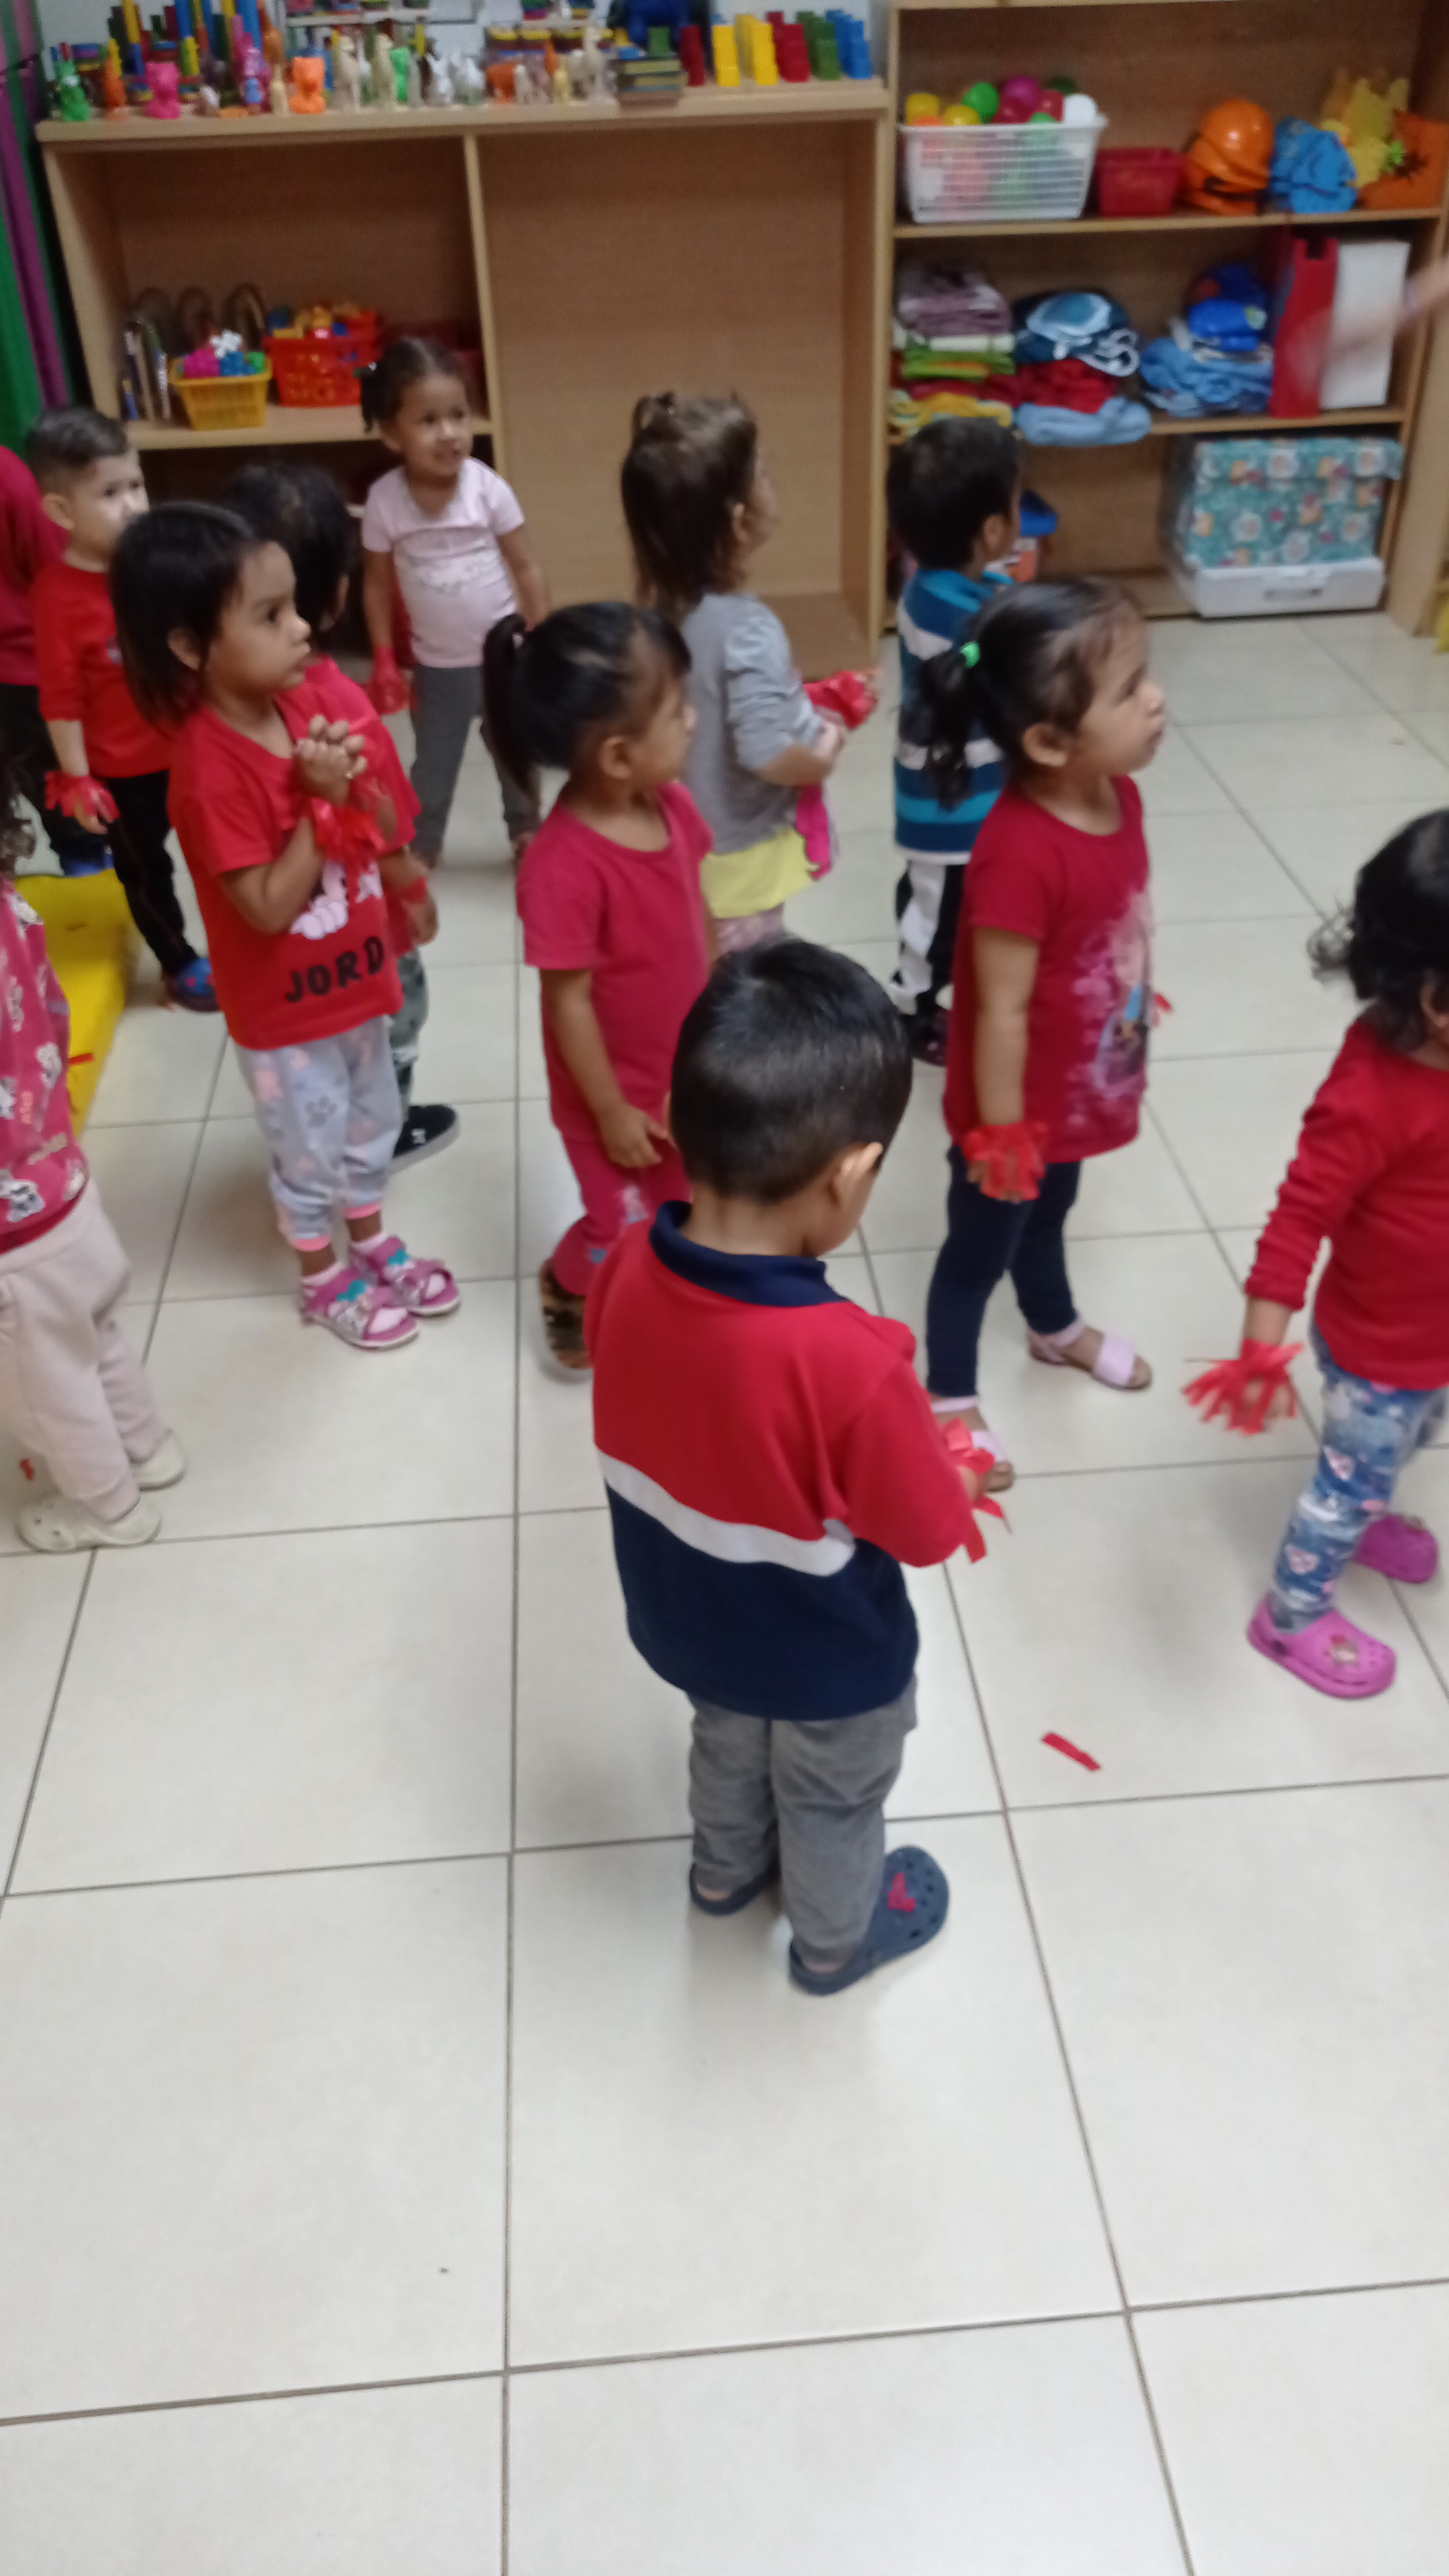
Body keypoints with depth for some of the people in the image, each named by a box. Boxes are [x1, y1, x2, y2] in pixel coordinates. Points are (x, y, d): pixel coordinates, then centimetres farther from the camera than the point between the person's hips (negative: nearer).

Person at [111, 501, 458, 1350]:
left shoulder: (310, 701, -6)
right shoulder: (209, 769, -28)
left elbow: (385, 831, 2)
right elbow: (268, 909, -27)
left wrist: (355, 779, -19)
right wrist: (320, 800, -29)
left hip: (355, 975, 7)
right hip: (283, 1009, -7)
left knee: (372, 1125, 24)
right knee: (310, 1149, 14)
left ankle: (373, 1243, 48)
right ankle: (325, 1279, 37)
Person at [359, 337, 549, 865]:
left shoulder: (488, 488, -16)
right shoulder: (384, 500, -15)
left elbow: (527, 568, -8)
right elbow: (377, 584, -4)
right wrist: (384, 661, -3)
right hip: (436, 666, 0)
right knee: (433, 765, 14)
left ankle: (526, 831, 41)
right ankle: (421, 845, 33)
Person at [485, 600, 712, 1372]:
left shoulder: (672, 803, -10)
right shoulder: (565, 864, -33)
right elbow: (568, 1002, -25)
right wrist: (611, 1113, -17)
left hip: (684, 1070, 7)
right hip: (617, 1089, -6)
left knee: (687, 1205, 23)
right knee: (624, 1230, 13)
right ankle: (567, 1291, 45)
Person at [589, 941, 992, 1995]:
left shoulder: (630, 1271, -24)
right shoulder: (849, 1361, -42)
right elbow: (930, 1529, -25)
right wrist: (961, 1469, -4)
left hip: (690, 1623, 5)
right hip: (828, 1665, -5)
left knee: (729, 1741, 36)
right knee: (832, 1804, 28)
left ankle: (728, 1870, 66)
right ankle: (836, 1939, 57)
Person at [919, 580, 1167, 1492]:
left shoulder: (1119, 795, -9)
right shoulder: (1021, 855, -36)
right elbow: (1001, 1012, -28)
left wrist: (1137, 1007, 19)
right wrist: (1000, 1134, -19)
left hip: (1081, 1094, 8)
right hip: (1022, 1107, -8)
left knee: (1049, 1214, 33)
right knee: (979, 1249, 16)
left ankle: (1057, 1329, 60)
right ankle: (951, 1398, 38)